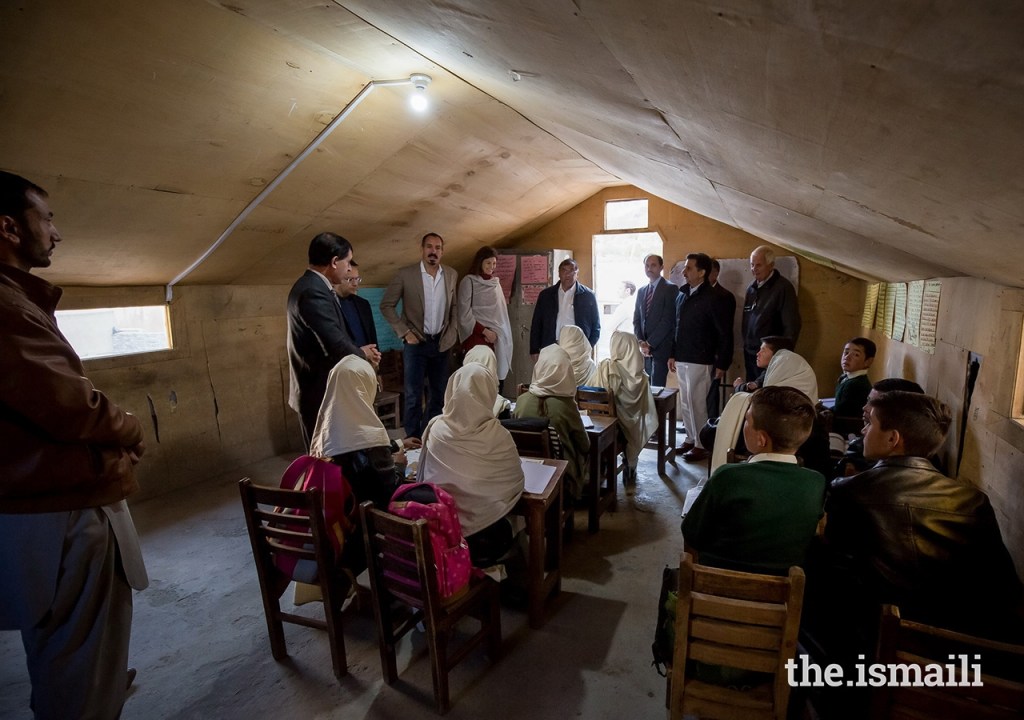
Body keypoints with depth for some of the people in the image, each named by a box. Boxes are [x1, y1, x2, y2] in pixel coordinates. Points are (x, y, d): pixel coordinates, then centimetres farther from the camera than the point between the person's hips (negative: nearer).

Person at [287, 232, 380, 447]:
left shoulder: (311, 286, 10)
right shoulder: (314, 292, -23)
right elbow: (335, 345, -27)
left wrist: (360, 350, 4)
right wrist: (362, 353, -8)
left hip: (320, 388, 10)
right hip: (320, 391, -10)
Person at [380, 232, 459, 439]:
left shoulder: (452, 274, 4)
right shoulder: (405, 274, -8)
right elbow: (386, 306, -4)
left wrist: (452, 333, 2)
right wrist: (405, 332, -10)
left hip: (442, 342, 4)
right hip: (416, 342, -3)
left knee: (439, 394, 11)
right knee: (413, 395, 0)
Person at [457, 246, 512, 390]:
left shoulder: (495, 282, 16)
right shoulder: (469, 282, -2)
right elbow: (464, 315, -8)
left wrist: (500, 334, 4)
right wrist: (484, 331, -11)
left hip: (498, 339, 6)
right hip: (477, 338, -5)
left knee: (497, 377, 2)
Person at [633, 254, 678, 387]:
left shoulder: (671, 289, -4)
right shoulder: (641, 291, 15)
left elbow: (668, 320, -11)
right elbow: (636, 319, 13)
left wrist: (650, 343, -12)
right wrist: (641, 342, -3)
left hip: (660, 347, -5)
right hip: (644, 349, 5)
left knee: (657, 387, -7)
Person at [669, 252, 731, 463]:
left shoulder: (711, 298, -11)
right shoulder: (682, 296, 8)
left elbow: (725, 333, -10)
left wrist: (722, 364, -10)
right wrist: (673, 354, 13)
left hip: (700, 361, -7)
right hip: (682, 360, 7)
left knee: (697, 403, -1)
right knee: (685, 403, 13)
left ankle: (701, 445, 12)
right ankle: (691, 438, 26)